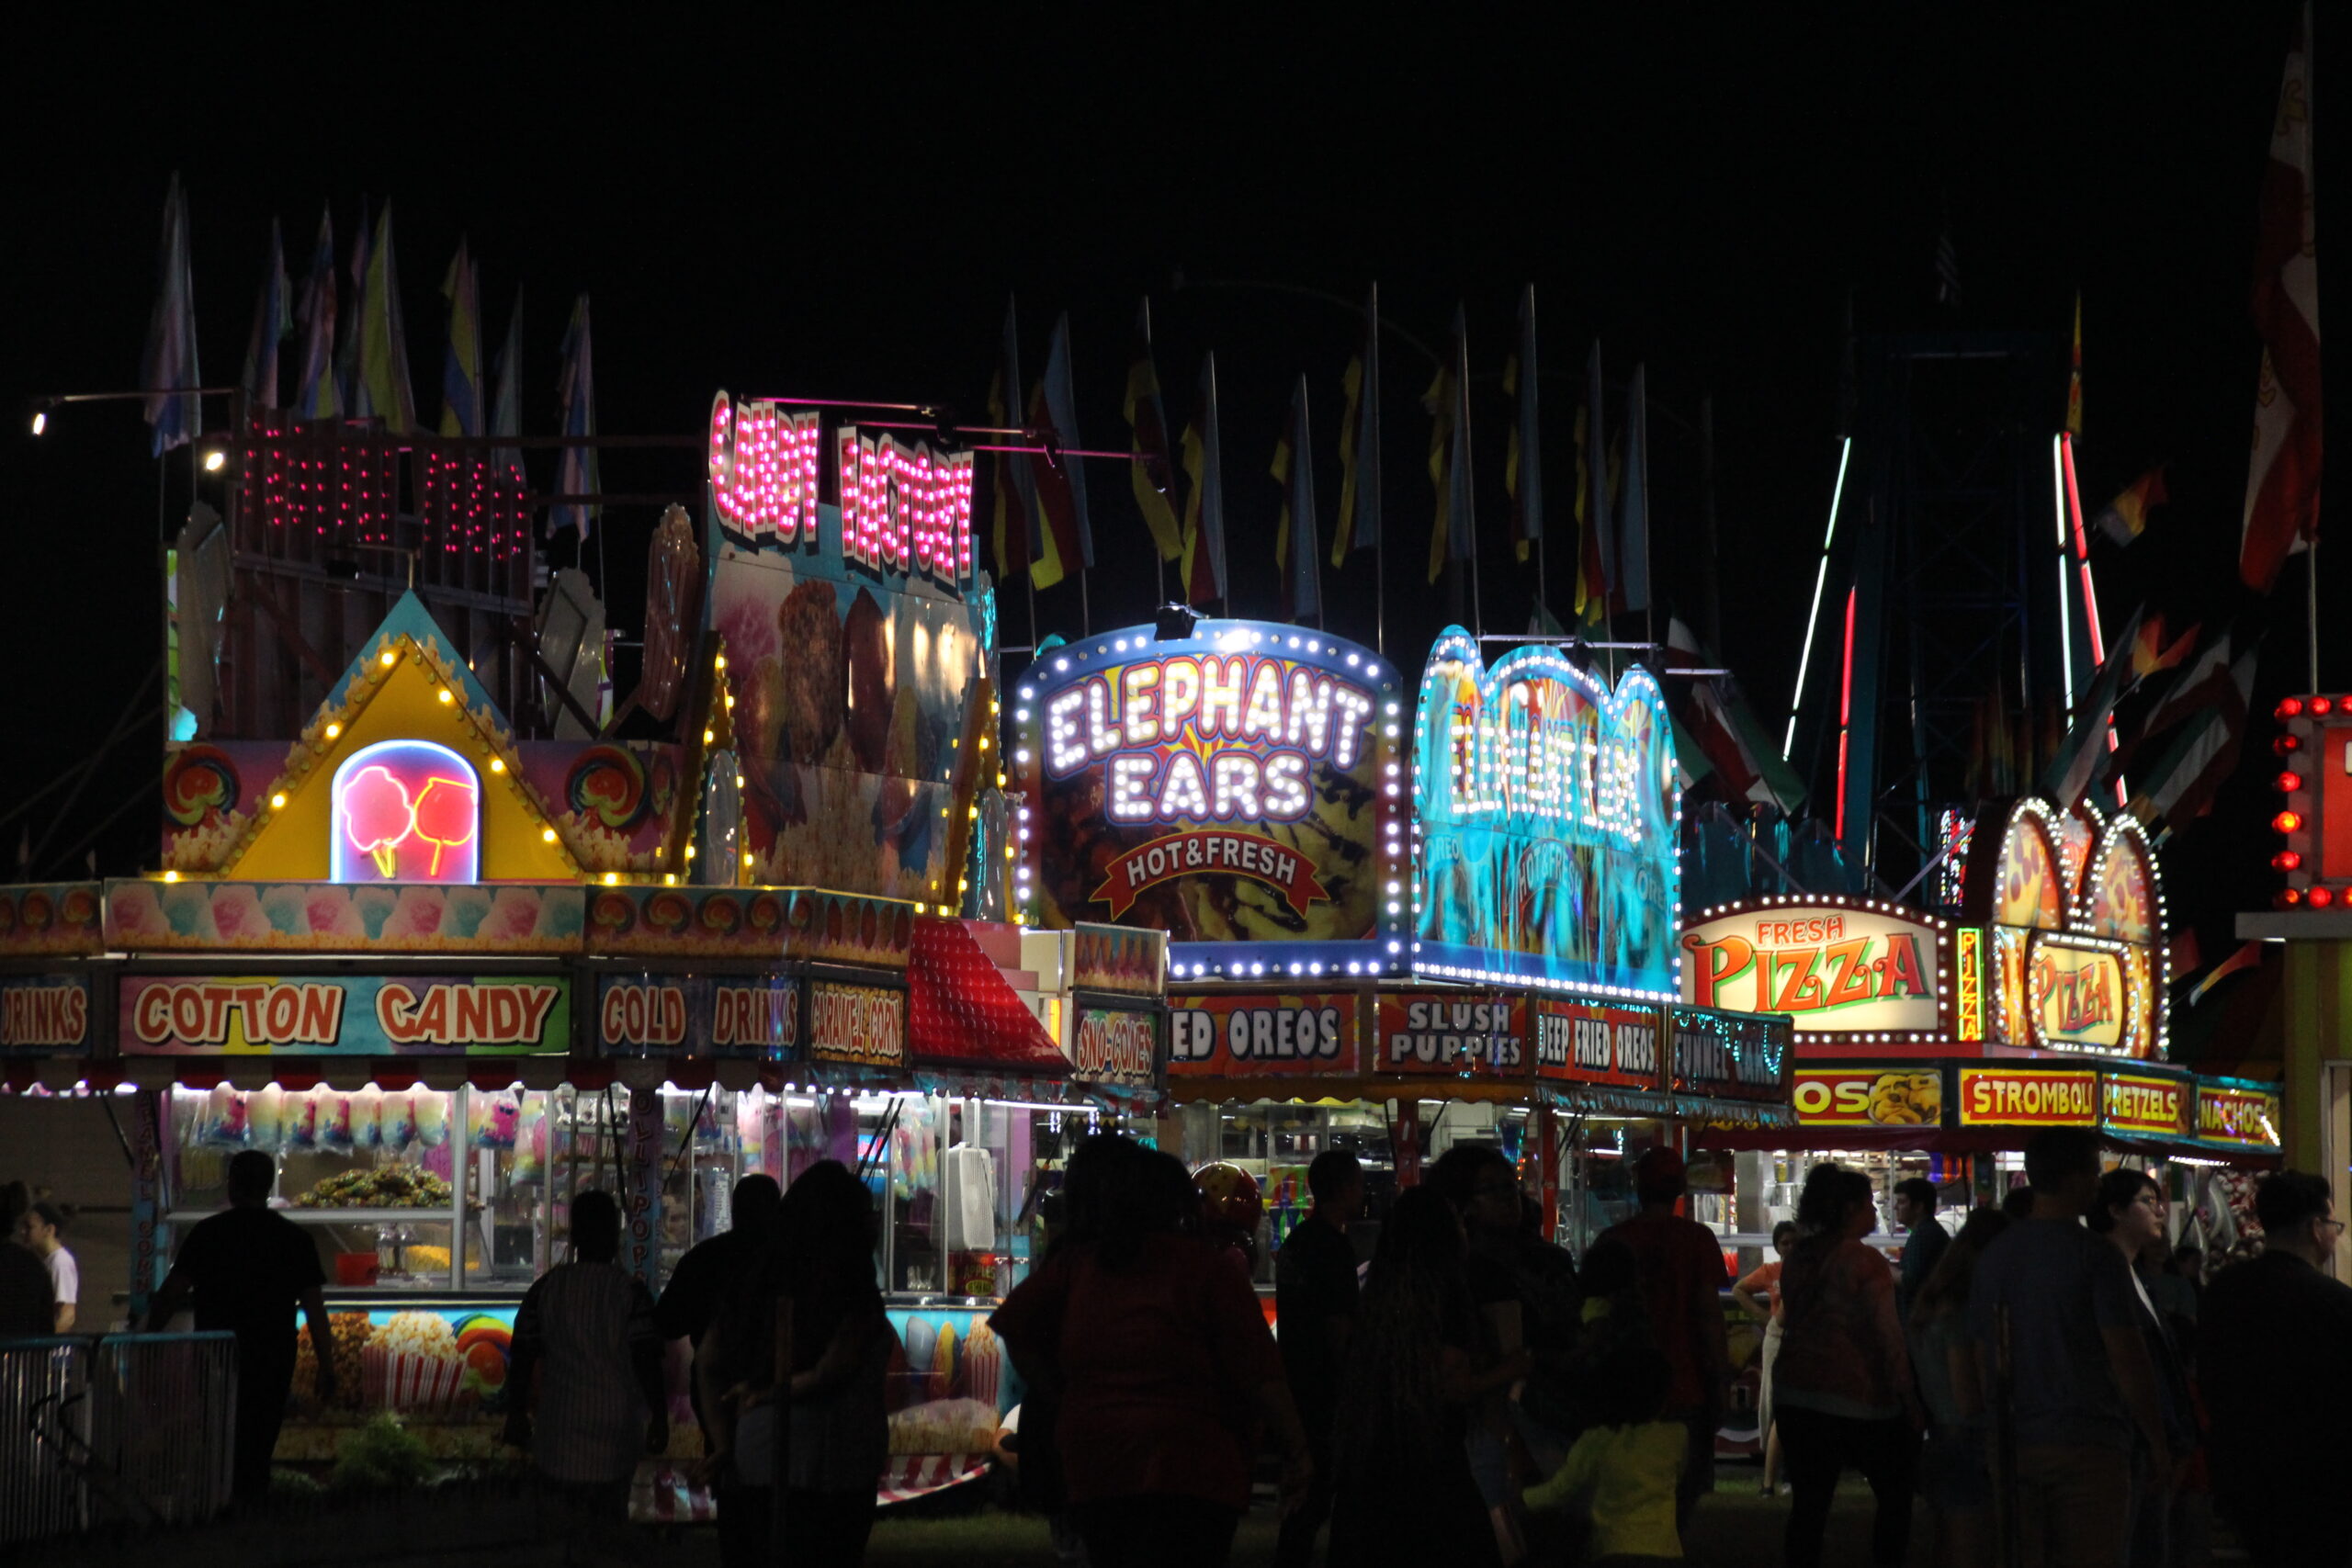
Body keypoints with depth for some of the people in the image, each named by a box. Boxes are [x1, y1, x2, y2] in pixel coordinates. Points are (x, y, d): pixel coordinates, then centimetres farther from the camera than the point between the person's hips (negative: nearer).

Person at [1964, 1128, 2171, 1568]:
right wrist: (2156, 1440, -4)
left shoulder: (1995, 1255, 9)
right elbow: (2126, 1356, -13)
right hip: (2088, 1445, -6)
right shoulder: (2094, 1256, -11)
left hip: (2018, 1445, 6)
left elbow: (1981, 1357, 14)